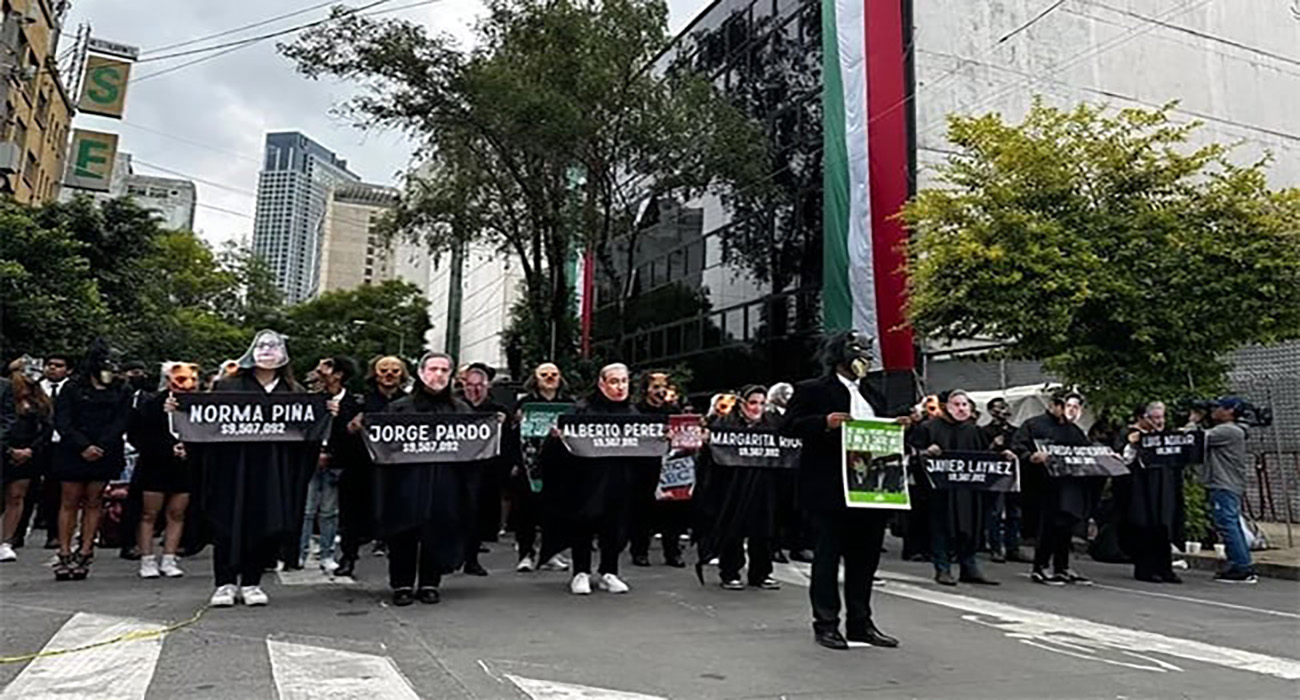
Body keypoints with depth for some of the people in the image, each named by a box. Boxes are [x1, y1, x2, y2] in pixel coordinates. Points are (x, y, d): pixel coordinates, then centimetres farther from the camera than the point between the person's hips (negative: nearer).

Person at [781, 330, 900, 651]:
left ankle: (860, 623, 24)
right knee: (828, 555, 2)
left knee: (865, 556, 12)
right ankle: (826, 624, 13)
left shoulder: (872, 395, 19)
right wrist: (825, 422, -22)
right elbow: (789, 426, -9)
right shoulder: (812, 390, -2)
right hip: (830, 489, -7)